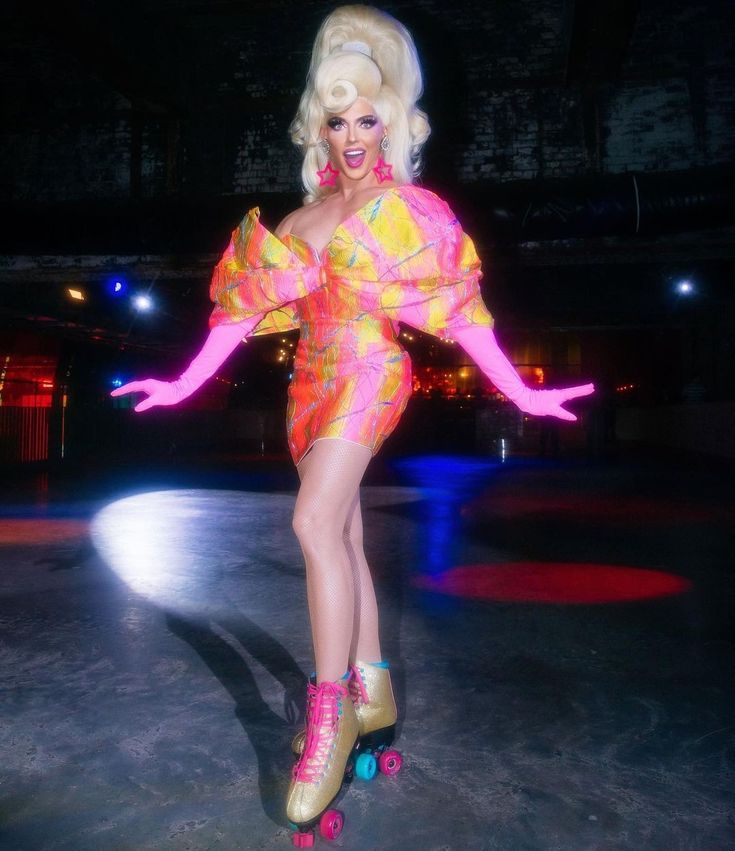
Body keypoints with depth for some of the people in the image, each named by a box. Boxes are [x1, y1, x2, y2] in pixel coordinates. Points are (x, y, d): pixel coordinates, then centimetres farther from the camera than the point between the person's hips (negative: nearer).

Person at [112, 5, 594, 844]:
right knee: (341, 535, 7)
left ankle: (330, 710, -12)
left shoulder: (409, 209, 3)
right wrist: (185, 383, 12)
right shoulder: (308, 212, 16)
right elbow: (251, 301, 14)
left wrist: (521, 393, -8)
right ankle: (372, 690, 20)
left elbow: (456, 305, -2)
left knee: (316, 523, -22)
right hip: (314, 380, 6)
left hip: (367, 374, -6)